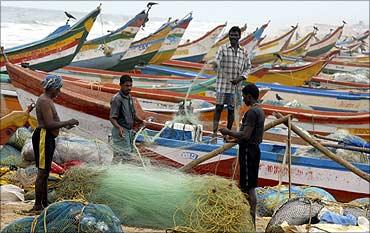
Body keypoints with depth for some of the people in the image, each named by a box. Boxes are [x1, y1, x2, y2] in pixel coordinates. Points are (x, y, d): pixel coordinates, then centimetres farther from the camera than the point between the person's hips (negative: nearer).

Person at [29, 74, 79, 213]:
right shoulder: (44, 101, -16)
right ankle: (37, 206, -5)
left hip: (48, 138, 11)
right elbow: (49, 124, -24)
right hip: (43, 137, -11)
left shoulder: (48, 100, 17)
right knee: (43, 172, -8)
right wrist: (68, 122, -16)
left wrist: (65, 125, 15)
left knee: (45, 172, 16)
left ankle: (44, 203, 26)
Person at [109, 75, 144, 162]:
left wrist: (141, 121, 3)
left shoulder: (129, 97, 12)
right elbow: (112, 117, -19)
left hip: (129, 131, 9)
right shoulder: (116, 99, -15)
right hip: (121, 132, -9)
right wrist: (119, 127, -36)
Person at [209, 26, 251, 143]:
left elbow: (247, 67, 13)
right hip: (222, 84, -3)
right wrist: (215, 64, -35)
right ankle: (214, 132, -5)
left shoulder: (244, 52, 9)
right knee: (219, 107, -5)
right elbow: (217, 62, -10)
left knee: (231, 109, 7)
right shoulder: (223, 49, 0)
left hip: (235, 86, 3)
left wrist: (240, 78, -4)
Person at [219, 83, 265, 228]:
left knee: (248, 187, -6)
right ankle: (251, 217, 21)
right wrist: (235, 139, 20)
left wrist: (229, 132, -11)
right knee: (250, 186, 15)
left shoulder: (252, 112, -18)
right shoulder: (260, 111, 14)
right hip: (254, 149, 10)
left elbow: (246, 135, -24)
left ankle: (251, 221, -3)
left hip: (248, 151, -10)